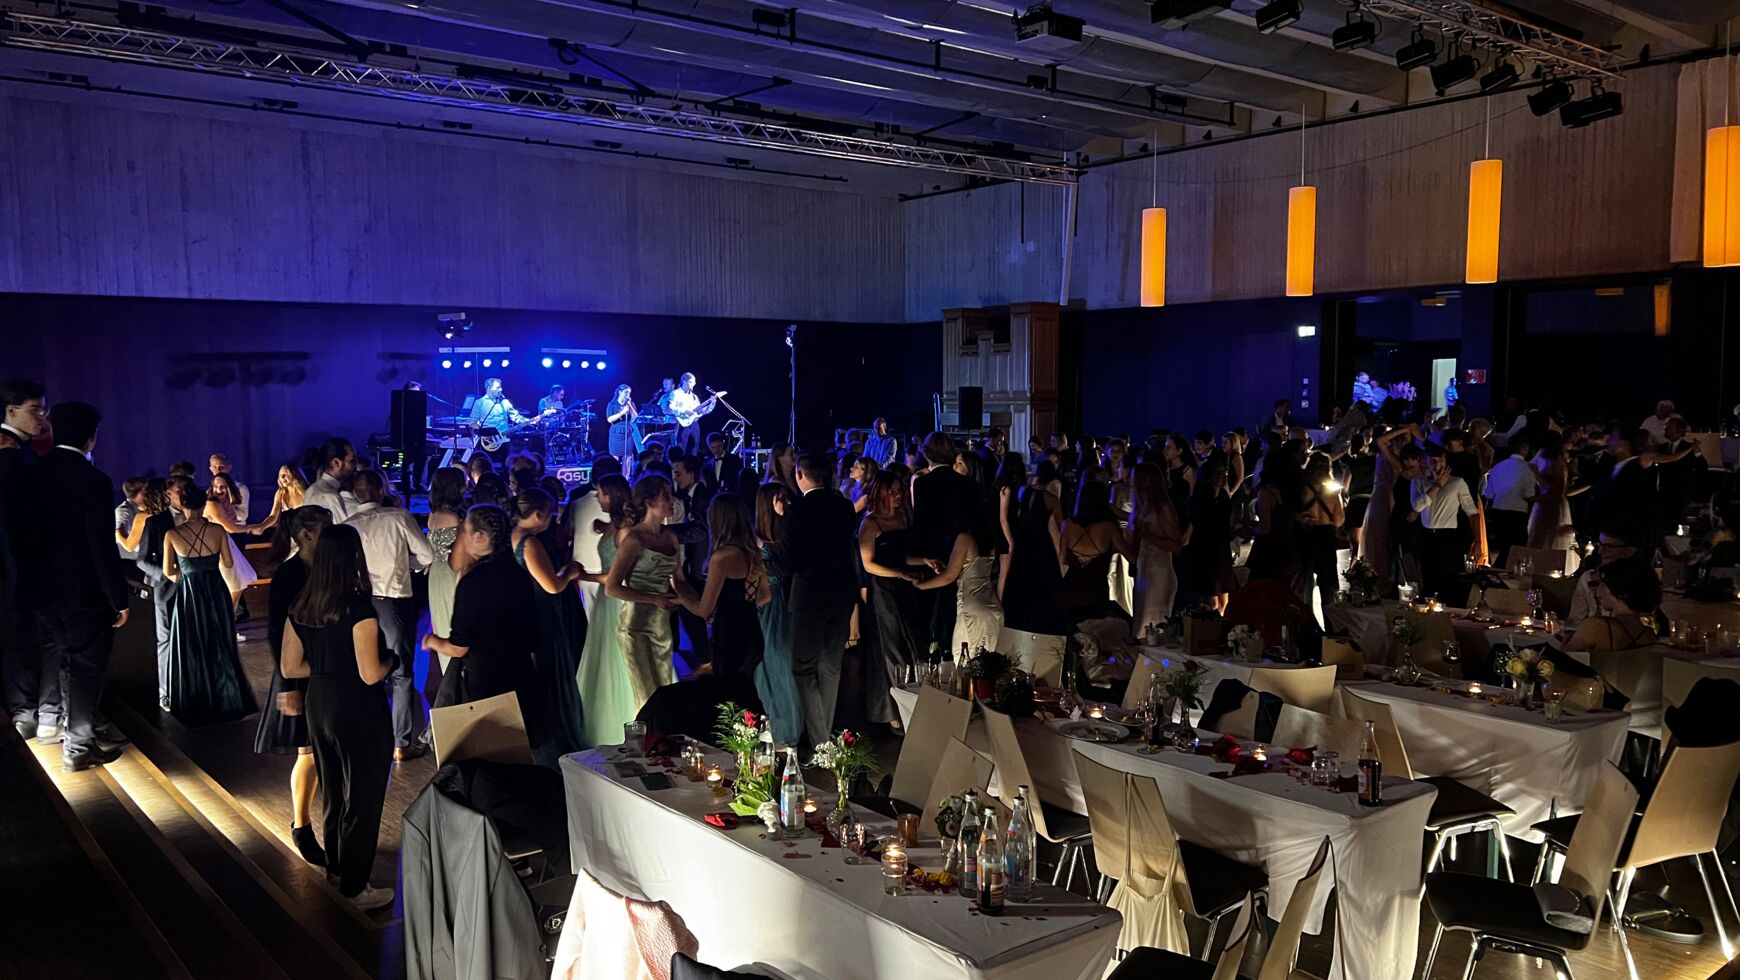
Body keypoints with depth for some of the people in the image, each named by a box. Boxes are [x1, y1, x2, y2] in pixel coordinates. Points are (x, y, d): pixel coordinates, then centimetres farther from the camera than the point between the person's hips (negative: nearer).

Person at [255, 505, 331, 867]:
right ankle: (301, 828, 23)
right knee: (309, 753, 5)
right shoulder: (287, 576, -15)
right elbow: (275, 635, -14)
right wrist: (287, 686, -16)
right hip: (303, 677, -5)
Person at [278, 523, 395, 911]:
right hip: (359, 713, -7)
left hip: (319, 708, 7)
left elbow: (291, 667, 4)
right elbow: (370, 674, -23)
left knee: (333, 790, 25)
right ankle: (355, 887, 18)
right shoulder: (358, 607, -23)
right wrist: (390, 659, -3)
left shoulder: (301, 606, -2)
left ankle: (336, 863, 43)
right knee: (363, 797, 8)